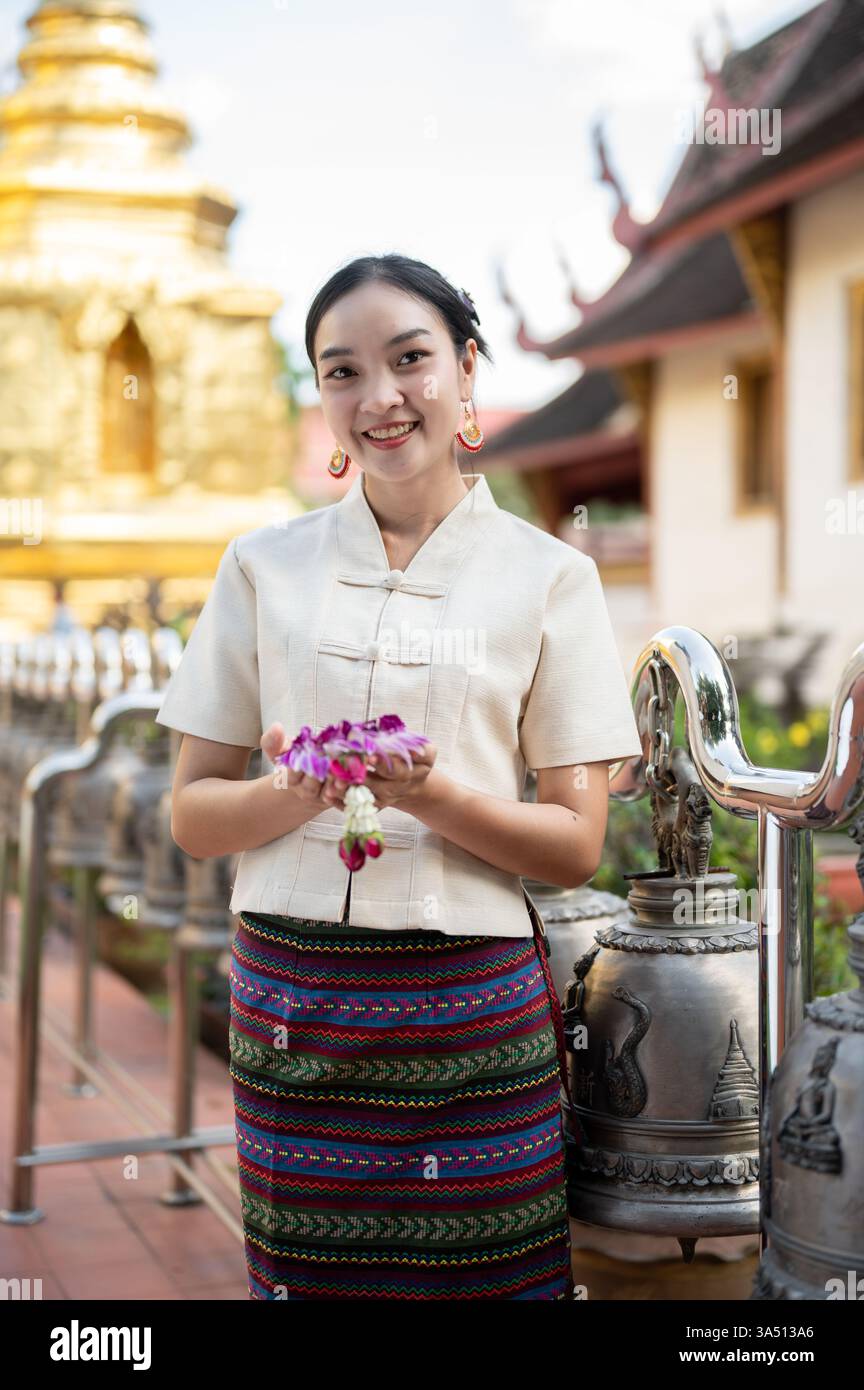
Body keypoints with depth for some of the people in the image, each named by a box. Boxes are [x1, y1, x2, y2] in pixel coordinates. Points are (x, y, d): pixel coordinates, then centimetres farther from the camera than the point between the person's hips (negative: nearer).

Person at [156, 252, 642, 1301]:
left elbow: (576, 846, 0)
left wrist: (432, 798, -18)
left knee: (489, 1284, 2)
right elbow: (191, 815, 7)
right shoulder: (265, 565, 7)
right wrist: (297, 792, -14)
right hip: (289, 1004, 2)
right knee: (302, 1273, 6)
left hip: (472, 1006, -1)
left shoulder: (549, 577, 2)